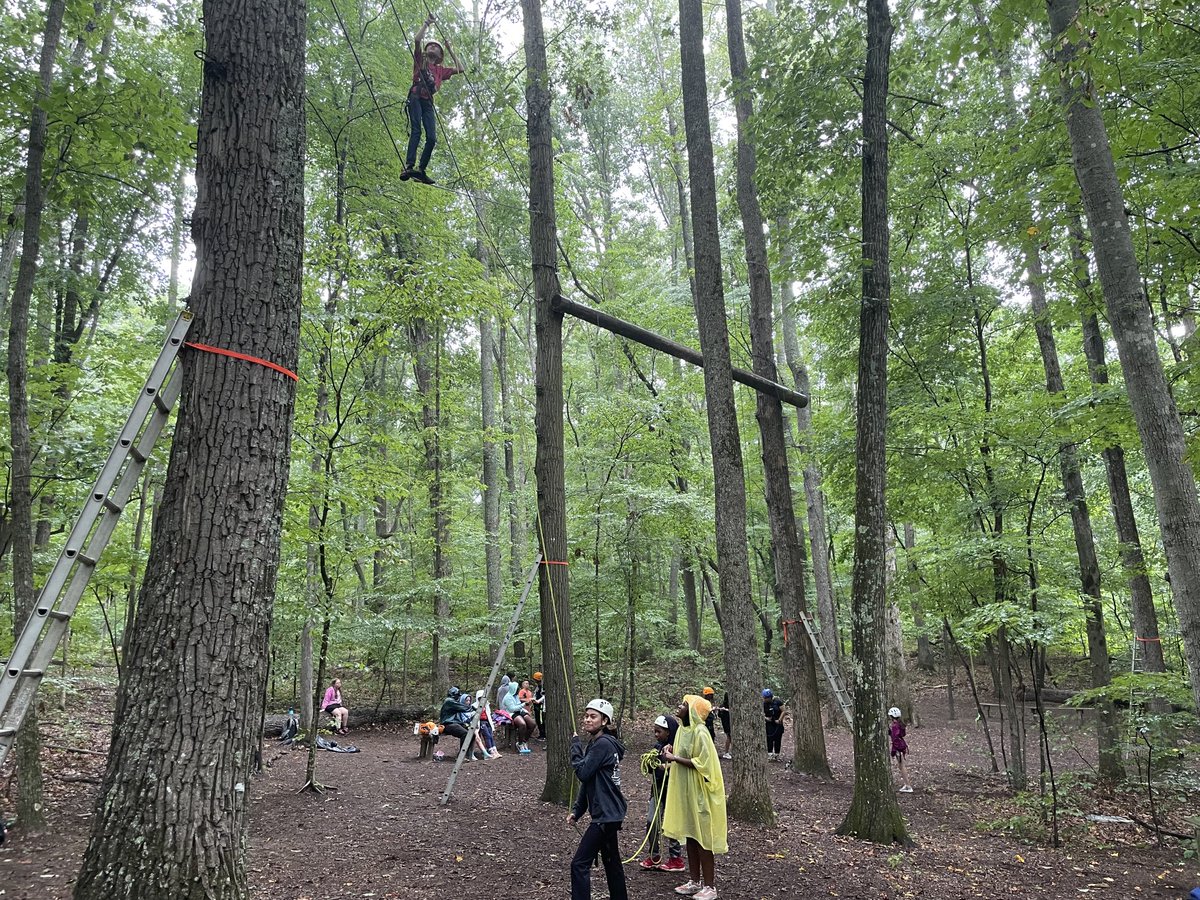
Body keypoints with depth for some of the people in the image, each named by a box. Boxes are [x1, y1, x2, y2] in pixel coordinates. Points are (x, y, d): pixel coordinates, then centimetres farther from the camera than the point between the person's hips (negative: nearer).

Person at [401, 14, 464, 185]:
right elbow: (417, 40, 2)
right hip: (416, 97, -5)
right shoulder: (420, 60, 17)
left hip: (428, 102, 5)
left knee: (432, 137, -11)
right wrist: (427, 23, 10)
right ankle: (409, 167, -38)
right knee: (416, 130, -23)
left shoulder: (441, 70, 28)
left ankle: (421, 170, -11)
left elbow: (460, 69, 30)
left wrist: (450, 50, 30)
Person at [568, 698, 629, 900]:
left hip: (606, 814, -11)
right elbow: (588, 781, 17)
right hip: (610, 812, 11)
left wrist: (575, 744, -11)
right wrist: (577, 811, 12)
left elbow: (582, 772, -20)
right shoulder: (595, 743, 14)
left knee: (580, 864, -9)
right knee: (611, 861, 19)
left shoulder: (603, 744, -17)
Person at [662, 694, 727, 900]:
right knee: (690, 836, 14)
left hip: (700, 793, -8)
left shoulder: (700, 732, -19)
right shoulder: (682, 730, 7)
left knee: (703, 837, 0)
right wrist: (671, 753, -1)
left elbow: (702, 763, -23)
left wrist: (675, 758, -21)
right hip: (685, 791, 8)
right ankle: (695, 880, 25)